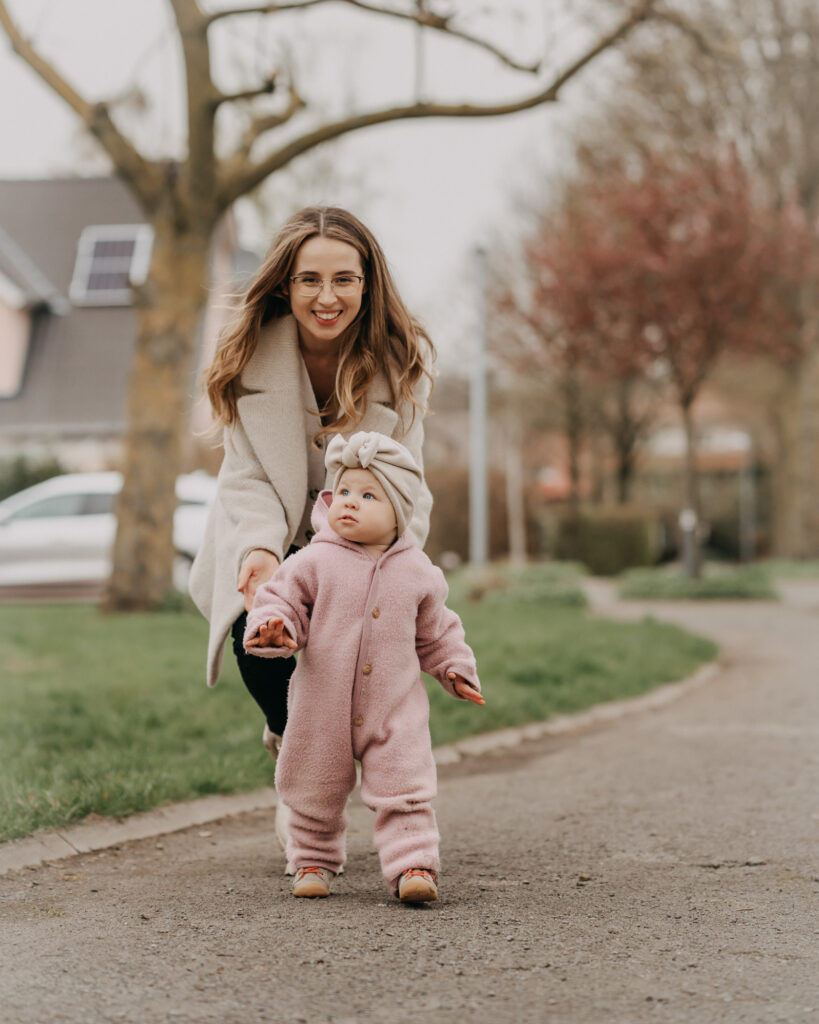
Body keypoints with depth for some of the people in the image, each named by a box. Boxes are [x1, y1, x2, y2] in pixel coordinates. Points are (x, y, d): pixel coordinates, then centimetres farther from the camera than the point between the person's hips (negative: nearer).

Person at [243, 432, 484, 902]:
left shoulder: (417, 572, 2)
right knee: (315, 794, 12)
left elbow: (434, 631, 15)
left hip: (395, 709, 0)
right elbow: (281, 599, -3)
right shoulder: (315, 562, -5)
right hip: (323, 709, 0)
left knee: (405, 791, -6)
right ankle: (314, 861, 31)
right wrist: (274, 627, -24)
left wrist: (455, 668, 8)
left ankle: (413, 863, 2)